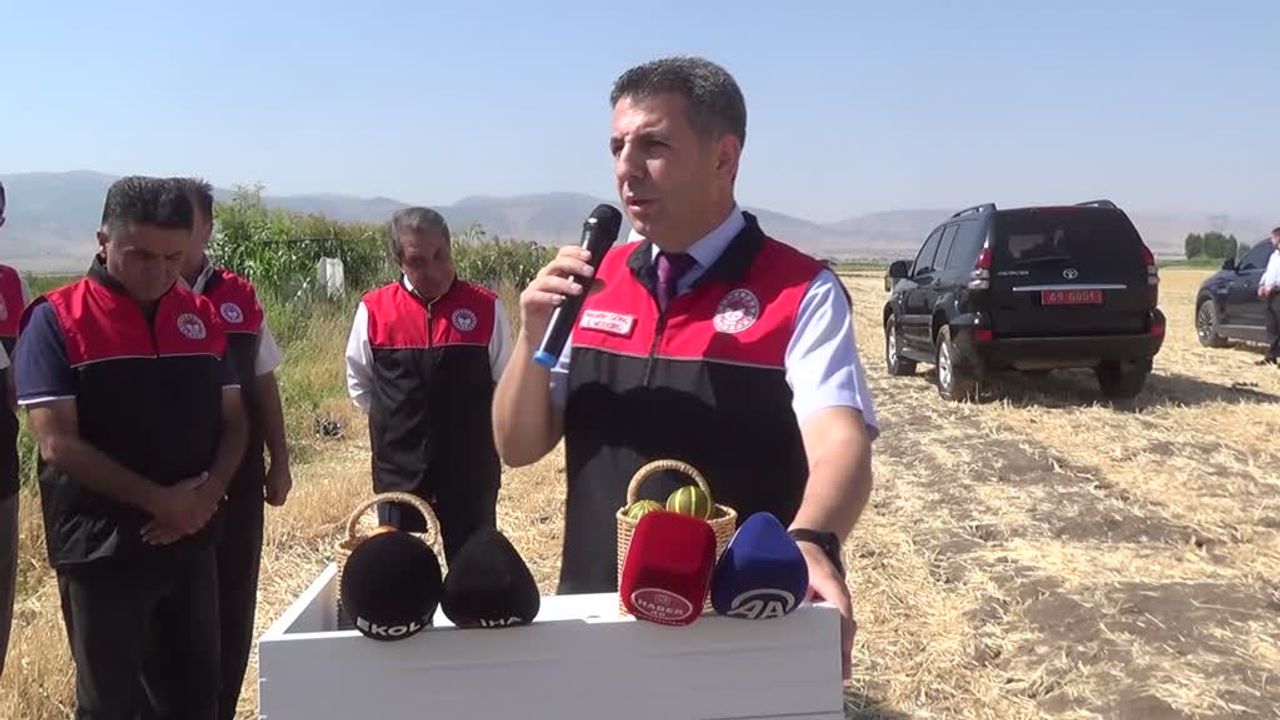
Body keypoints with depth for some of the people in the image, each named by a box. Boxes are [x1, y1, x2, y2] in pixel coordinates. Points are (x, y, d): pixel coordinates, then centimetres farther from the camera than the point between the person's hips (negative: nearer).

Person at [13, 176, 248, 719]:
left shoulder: (203, 316, 5)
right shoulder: (55, 320, -8)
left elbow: (232, 420, 7)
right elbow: (57, 444, -14)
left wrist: (207, 495, -10)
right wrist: (158, 500, -17)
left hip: (191, 543, 4)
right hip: (101, 549, -4)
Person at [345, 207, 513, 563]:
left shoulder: (486, 308, -4)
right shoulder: (374, 310, -3)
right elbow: (359, 384, 11)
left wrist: (467, 424, 5)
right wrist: (397, 421, 6)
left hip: (471, 471, 0)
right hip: (398, 471, 1)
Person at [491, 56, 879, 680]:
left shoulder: (801, 293, -12)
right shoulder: (598, 282, 2)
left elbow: (839, 442, -25)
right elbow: (518, 447, 4)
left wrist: (811, 543, -46)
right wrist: (535, 338, -14)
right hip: (595, 612, 4)